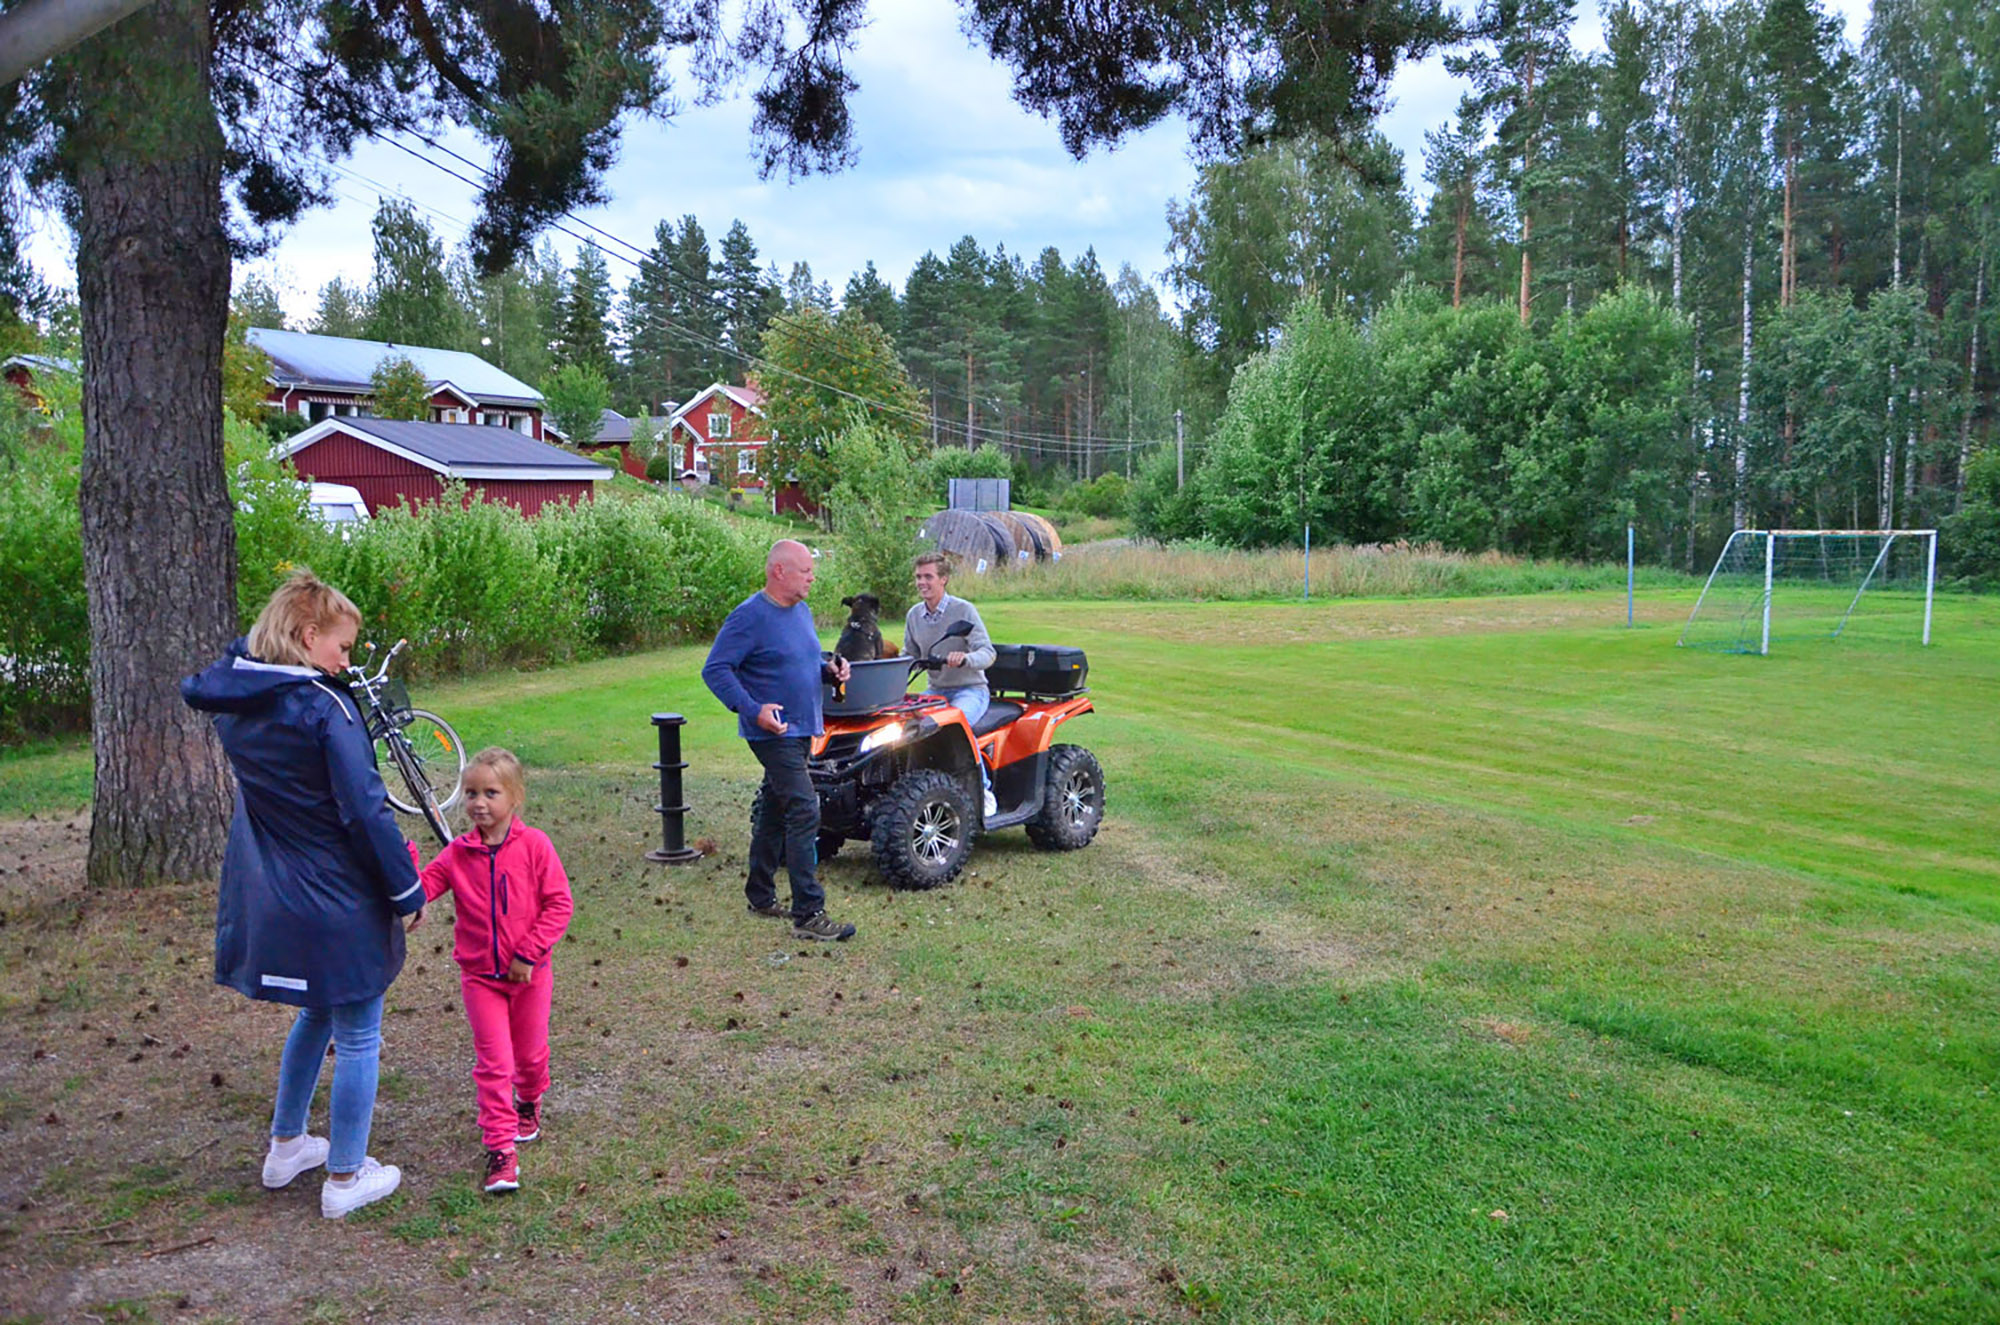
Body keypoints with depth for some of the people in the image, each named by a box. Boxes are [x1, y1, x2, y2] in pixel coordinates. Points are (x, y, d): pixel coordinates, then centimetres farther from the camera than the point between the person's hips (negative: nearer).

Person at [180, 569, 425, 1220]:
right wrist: (408, 890, -12)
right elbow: (366, 812, -21)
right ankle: (345, 1178, 19)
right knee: (357, 1036, 8)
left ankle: (286, 1146, 41)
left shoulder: (237, 700, 0)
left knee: (318, 1014, 29)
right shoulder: (325, 708, -22)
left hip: (269, 898, 8)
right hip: (337, 904, -8)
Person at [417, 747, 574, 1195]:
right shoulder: (457, 854, -4)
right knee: (493, 1063, 0)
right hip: (480, 976, 1)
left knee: (530, 1053, 18)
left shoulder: (534, 845, -13)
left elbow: (559, 903, -12)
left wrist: (529, 953, -16)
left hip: (529, 973, -1)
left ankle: (529, 1103, 48)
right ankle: (502, 1151, 7)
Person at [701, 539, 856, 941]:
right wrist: (753, 709, -26)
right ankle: (808, 914, -11)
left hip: (801, 730, 9)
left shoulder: (802, 612, 13)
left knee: (774, 812, 17)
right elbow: (715, 670, -16)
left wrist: (831, 670, 4)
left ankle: (761, 897, 30)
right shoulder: (750, 616, -14)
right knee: (803, 813, -14)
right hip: (773, 732, -9)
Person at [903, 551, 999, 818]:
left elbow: (988, 653, -16)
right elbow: (910, 655, 18)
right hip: (937, 690, 6)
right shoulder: (914, 615, 7)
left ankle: (983, 789, -24)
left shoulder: (963, 610, -10)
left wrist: (964, 658, -37)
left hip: (970, 689, -5)